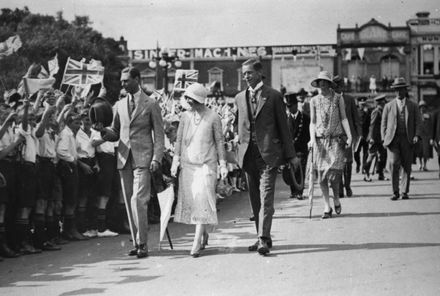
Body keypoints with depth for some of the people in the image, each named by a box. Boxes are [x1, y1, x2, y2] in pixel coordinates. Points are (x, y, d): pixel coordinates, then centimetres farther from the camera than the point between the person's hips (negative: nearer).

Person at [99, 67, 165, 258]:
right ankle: (136, 243, 12)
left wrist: (156, 158, -10)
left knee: (138, 200, -15)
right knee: (129, 203, 5)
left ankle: (142, 244, -10)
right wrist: (103, 130, -2)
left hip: (142, 158, -5)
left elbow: (159, 134, 0)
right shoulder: (119, 105, 15)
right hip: (124, 158, 5)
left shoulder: (151, 104, 1)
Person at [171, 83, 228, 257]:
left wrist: (222, 164, 2)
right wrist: (175, 160, 2)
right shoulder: (185, 116, 7)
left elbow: (219, 141, 4)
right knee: (189, 200, 4)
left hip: (206, 164, -4)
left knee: (202, 200, -11)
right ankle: (204, 232, 24)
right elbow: (179, 140, 11)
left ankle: (197, 242, -12)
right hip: (187, 164, 4)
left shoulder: (213, 117, -1)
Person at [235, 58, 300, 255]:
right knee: (255, 199, 9)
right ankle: (262, 237, 17)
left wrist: (291, 155, 2)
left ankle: (264, 239, -17)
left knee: (266, 198, -12)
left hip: (268, 153, -5)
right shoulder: (240, 98, 13)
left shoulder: (273, 96, 0)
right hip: (248, 154, 5)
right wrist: (240, 149, 14)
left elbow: (283, 126, 2)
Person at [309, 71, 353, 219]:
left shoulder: (338, 98, 6)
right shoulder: (314, 100, 10)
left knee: (333, 173, -11)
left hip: (336, 140, -2)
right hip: (320, 140, 2)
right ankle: (327, 207, 8)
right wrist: (312, 138, -2)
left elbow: (343, 118, 6)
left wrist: (349, 136, -3)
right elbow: (312, 122, 11)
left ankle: (336, 199, 17)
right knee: (321, 175, -2)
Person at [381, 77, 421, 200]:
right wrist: (384, 139, 1)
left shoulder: (413, 106, 11)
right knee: (393, 164, -14)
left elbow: (418, 123, 8)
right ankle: (395, 192, -7)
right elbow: (384, 124, 12)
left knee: (407, 166, 0)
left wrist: (416, 136, -8)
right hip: (393, 139, -1)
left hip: (407, 139, 1)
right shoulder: (388, 106, 12)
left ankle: (404, 192, 9)